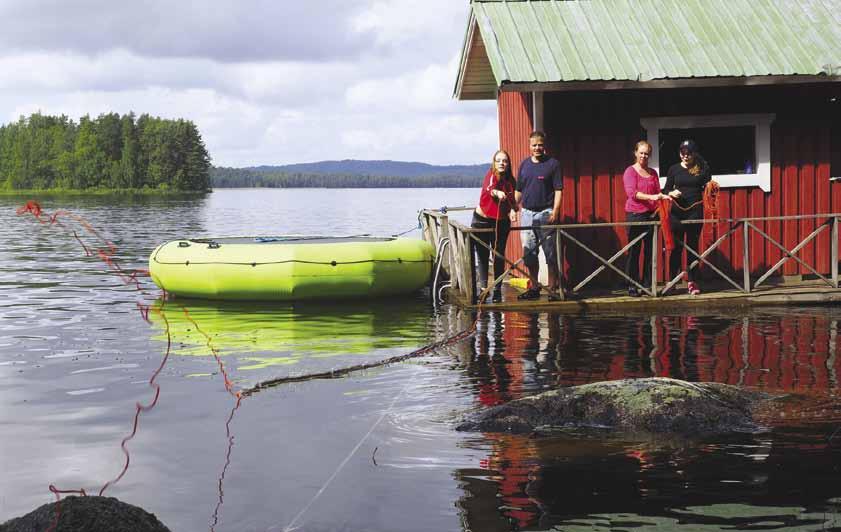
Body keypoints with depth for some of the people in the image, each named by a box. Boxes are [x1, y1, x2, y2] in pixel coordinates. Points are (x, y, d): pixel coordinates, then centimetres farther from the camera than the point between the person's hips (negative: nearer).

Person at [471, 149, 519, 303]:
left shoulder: (511, 181, 0)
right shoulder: (491, 175, -12)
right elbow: (489, 188, -34)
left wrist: (513, 210, -9)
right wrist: (497, 193, -56)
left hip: (501, 222, 3)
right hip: (482, 221, -3)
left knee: (499, 256, 2)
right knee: (483, 256, 4)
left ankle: (497, 290, 10)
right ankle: (483, 287, 13)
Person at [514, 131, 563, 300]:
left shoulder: (553, 164, -2)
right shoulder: (524, 164, 12)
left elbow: (558, 190, -6)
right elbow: (519, 190, 17)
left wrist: (555, 211, -15)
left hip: (546, 214, -5)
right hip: (527, 213, 5)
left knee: (551, 254, -2)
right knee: (529, 253, 9)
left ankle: (553, 288, 2)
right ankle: (534, 288, 18)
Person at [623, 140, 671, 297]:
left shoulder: (653, 173, 16)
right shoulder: (630, 171, -1)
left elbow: (657, 193, 17)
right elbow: (632, 192, -12)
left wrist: (665, 196, -5)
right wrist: (650, 197, -23)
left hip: (651, 214, 5)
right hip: (635, 215, -5)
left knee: (650, 251, 4)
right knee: (634, 251, -3)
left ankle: (647, 285, 10)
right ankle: (632, 287, 0)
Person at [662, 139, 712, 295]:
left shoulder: (702, 168, 2)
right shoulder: (674, 169, 5)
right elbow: (666, 190, 7)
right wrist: (672, 193, -14)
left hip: (695, 211, 0)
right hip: (677, 212, 0)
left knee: (693, 246, 3)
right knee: (676, 247, 1)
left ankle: (692, 282, 7)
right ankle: (671, 281, 6)